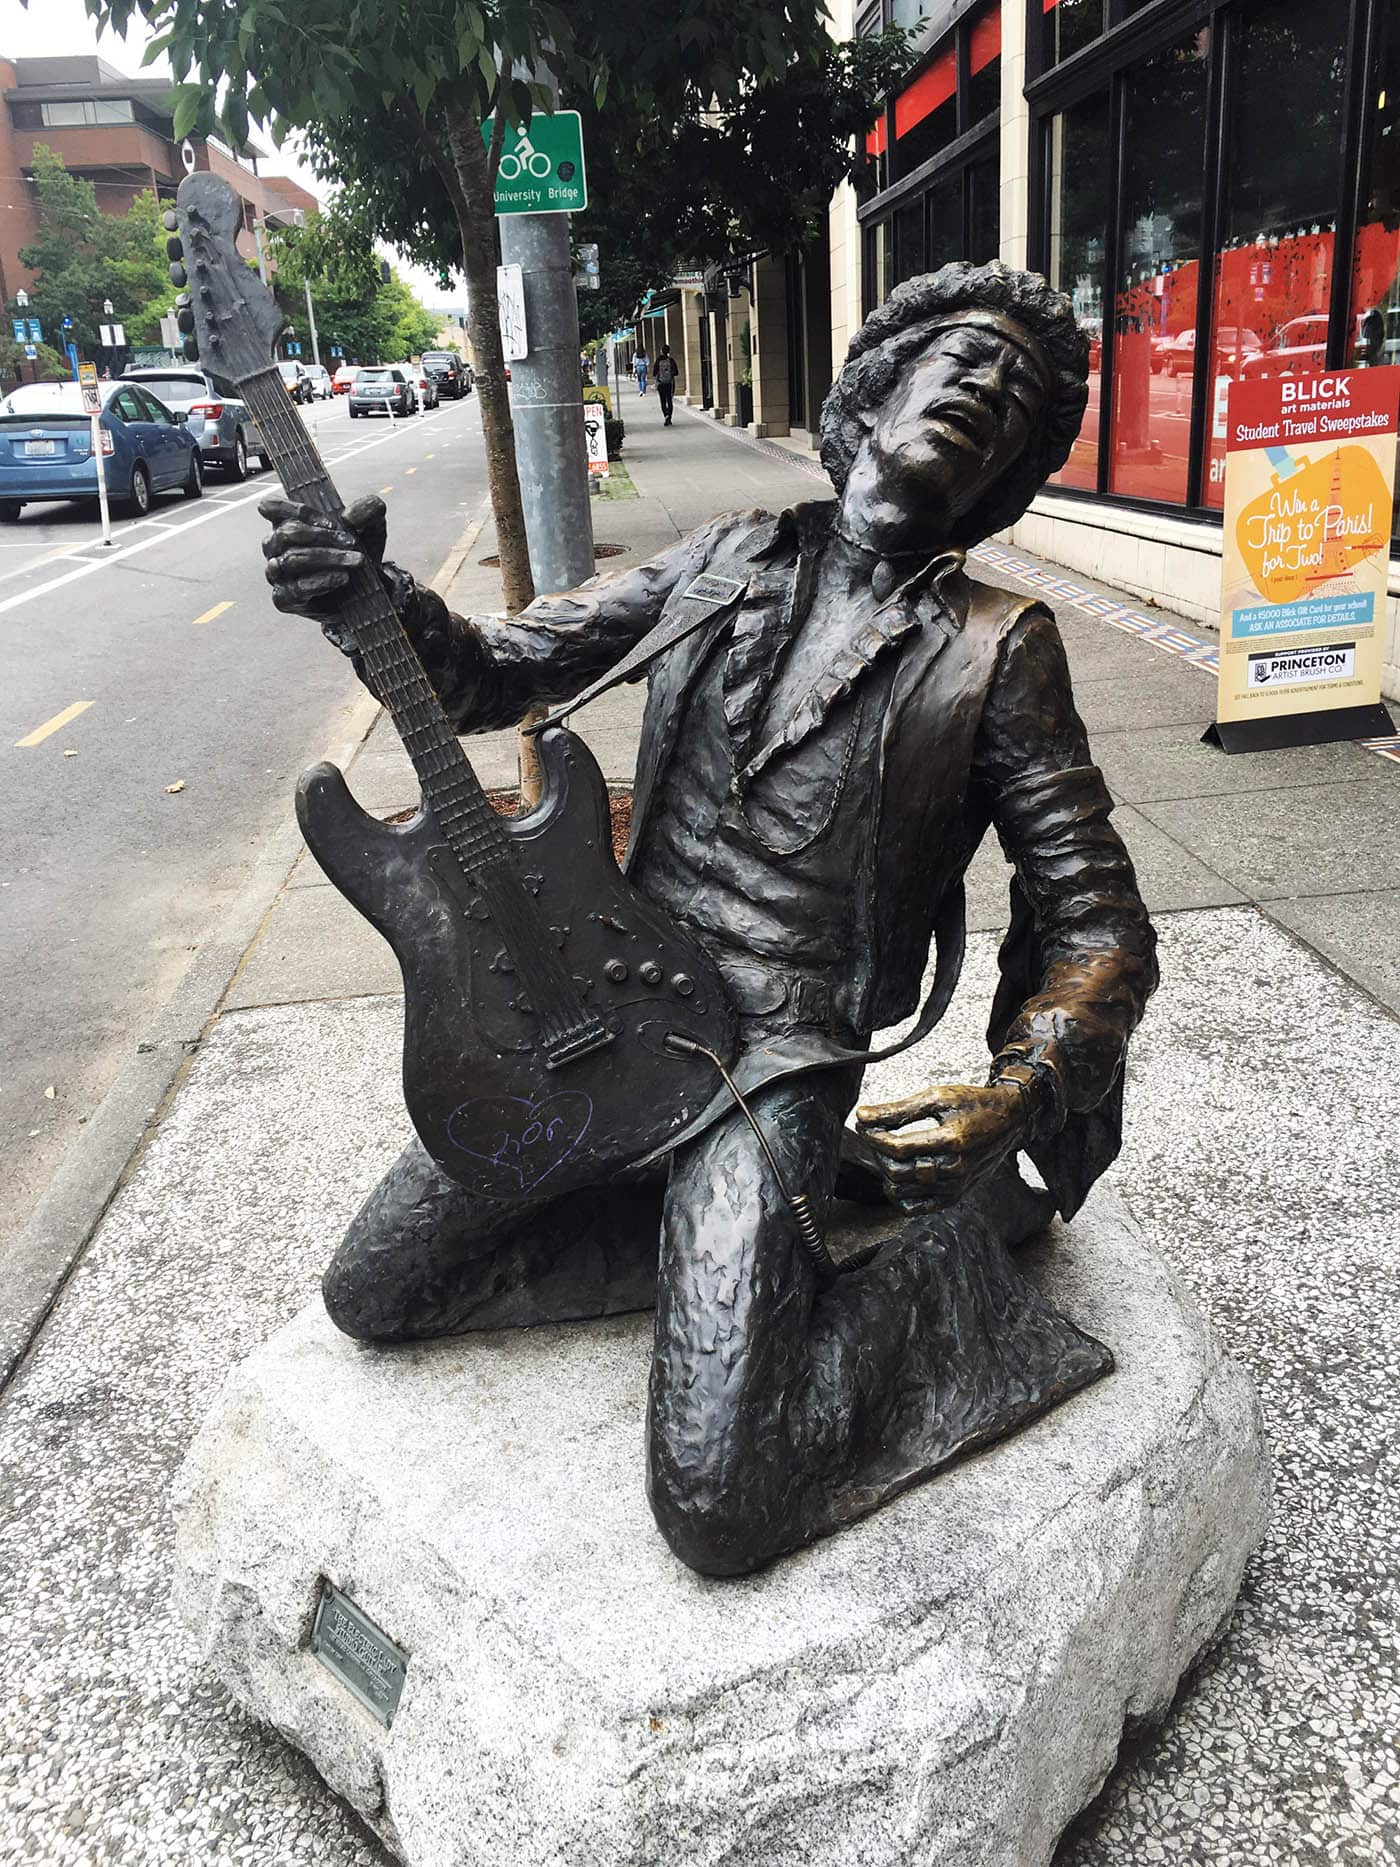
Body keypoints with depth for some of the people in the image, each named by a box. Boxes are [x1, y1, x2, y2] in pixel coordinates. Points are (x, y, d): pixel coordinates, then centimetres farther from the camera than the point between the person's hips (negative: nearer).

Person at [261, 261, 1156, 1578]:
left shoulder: (994, 649, -5)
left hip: (783, 1059, -5)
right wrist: (373, 601, -14)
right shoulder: (728, 561, 6)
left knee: (718, 1506, -16)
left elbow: (1100, 926, -5)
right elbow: (495, 673, 8)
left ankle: (952, 1230, 8)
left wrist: (1018, 1097, -24)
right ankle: (790, 1211, 11)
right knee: (371, 1291, 8)